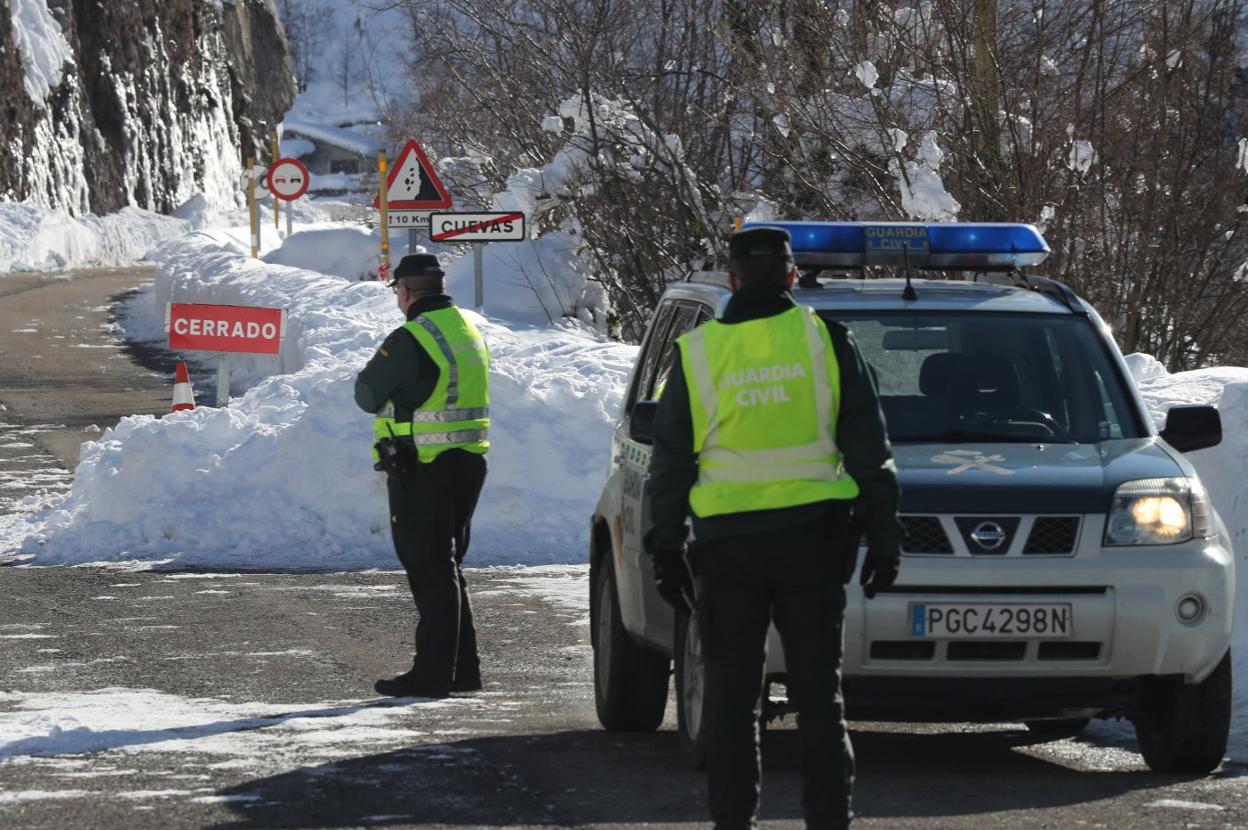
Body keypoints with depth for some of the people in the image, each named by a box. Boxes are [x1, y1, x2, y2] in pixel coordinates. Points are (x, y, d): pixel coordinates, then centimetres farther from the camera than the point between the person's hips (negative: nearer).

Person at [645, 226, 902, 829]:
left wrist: (666, 549, 12)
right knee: (817, 690, 6)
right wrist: (883, 537, 8)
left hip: (727, 542, 0)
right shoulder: (827, 340, 0)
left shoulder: (697, 354, 1)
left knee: (730, 695, 7)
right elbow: (869, 450, 2)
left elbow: (672, 463, 5)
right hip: (812, 536, 0)